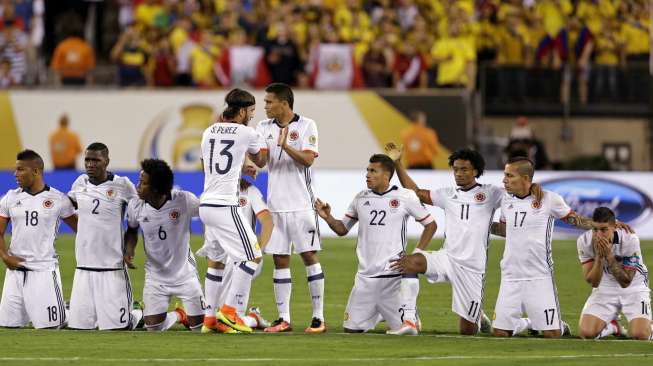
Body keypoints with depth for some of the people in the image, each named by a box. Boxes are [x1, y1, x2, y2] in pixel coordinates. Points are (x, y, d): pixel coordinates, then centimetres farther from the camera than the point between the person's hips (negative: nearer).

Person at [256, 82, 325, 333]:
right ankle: (284, 319, 8)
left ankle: (318, 318, -2)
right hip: (275, 205, 4)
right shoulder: (264, 128, 10)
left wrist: (285, 145, -26)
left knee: (309, 256, -5)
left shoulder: (306, 126, -2)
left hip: (301, 204, -4)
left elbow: (308, 159, -13)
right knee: (280, 260, 4)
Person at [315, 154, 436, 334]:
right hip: (365, 276, 4)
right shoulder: (361, 198, 8)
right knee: (352, 328, 1)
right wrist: (327, 217, -4)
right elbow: (342, 229, 16)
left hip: (394, 275, -4)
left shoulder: (405, 197, -4)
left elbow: (430, 225, 5)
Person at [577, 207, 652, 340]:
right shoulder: (584, 242, -18)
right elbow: (593, 282, -18)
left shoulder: (630, 240, -26)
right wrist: (599, 257, -34)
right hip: (604, 288, 3)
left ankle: (647, 325, 16)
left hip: (634, 286, -3)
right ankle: (612, 326, 19)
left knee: (640, 335, -23)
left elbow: (625, 282, -26)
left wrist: (609, 255, -36)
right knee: (586, 332, -16)